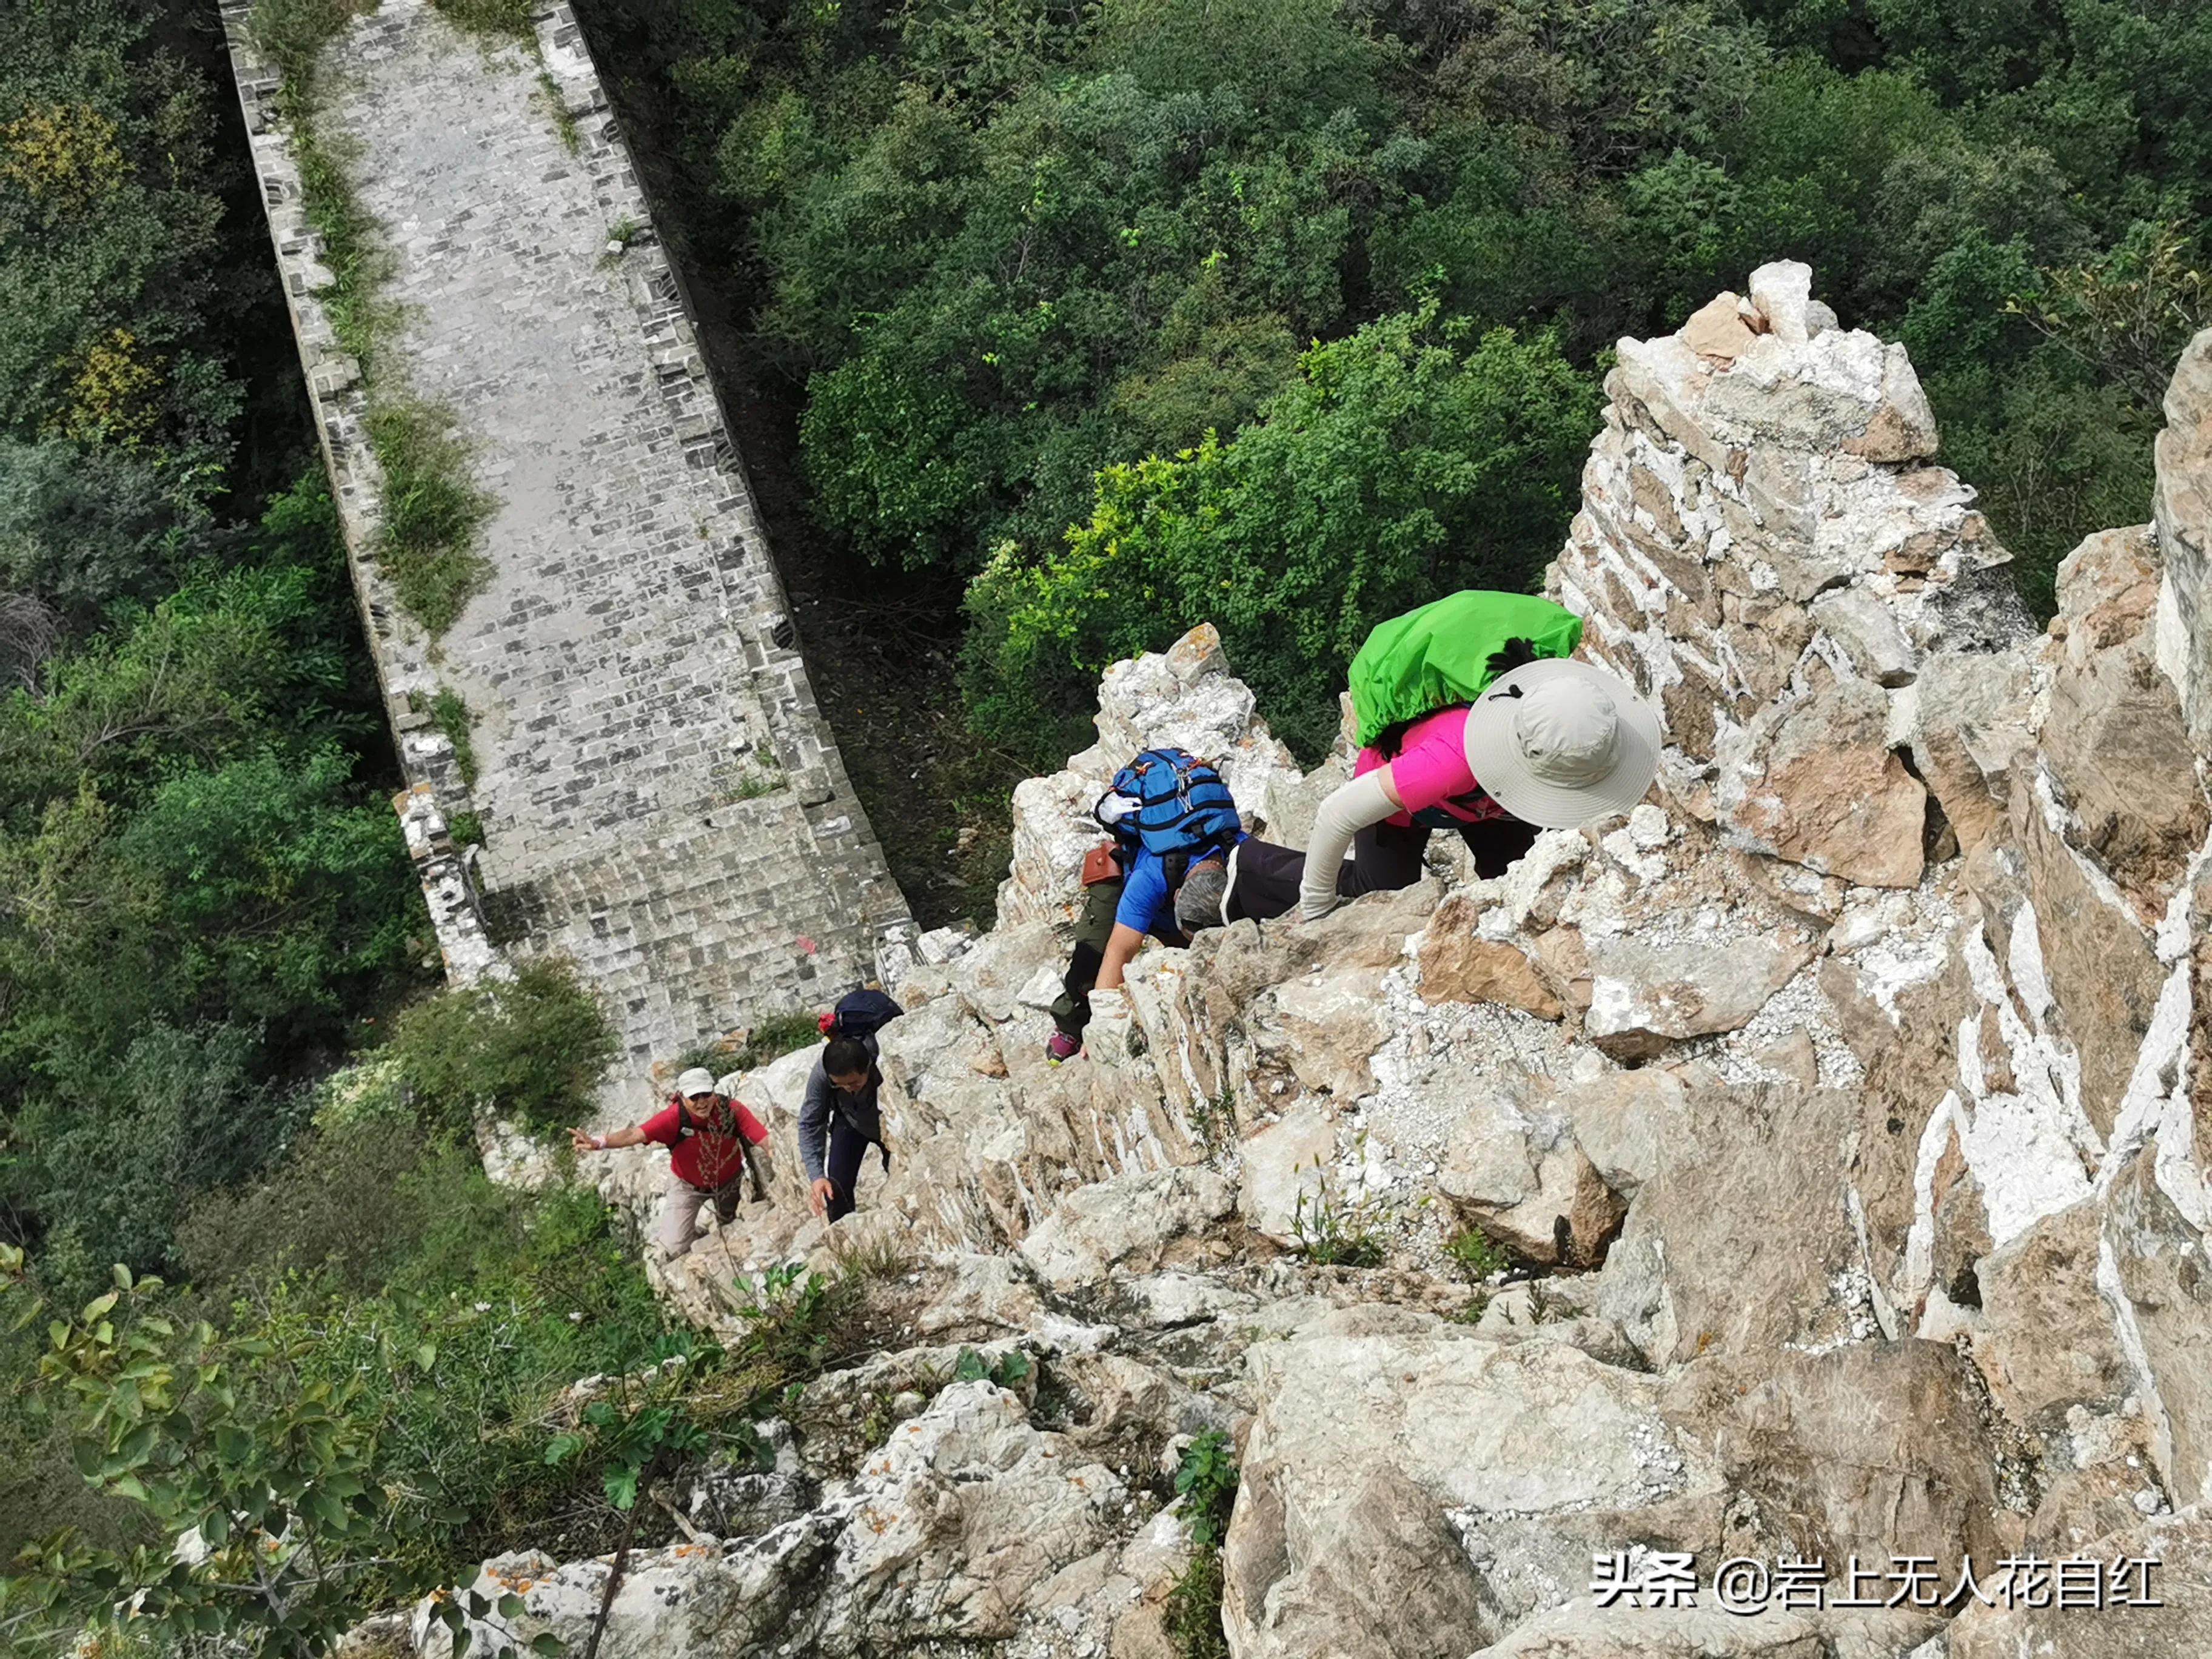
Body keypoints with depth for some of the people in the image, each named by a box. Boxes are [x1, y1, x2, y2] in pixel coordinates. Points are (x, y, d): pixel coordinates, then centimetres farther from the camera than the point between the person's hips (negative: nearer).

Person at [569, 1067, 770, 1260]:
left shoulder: (732, 1110, -30)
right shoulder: (675, 1116, -34)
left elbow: (765, 1141, -32)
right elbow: (635, 1134, -45)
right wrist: (598, 1143, -61)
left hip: (729, 1181, 1)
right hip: (689, 1186, -1)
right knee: (674, 1249, -7)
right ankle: (664, 1217, 27)